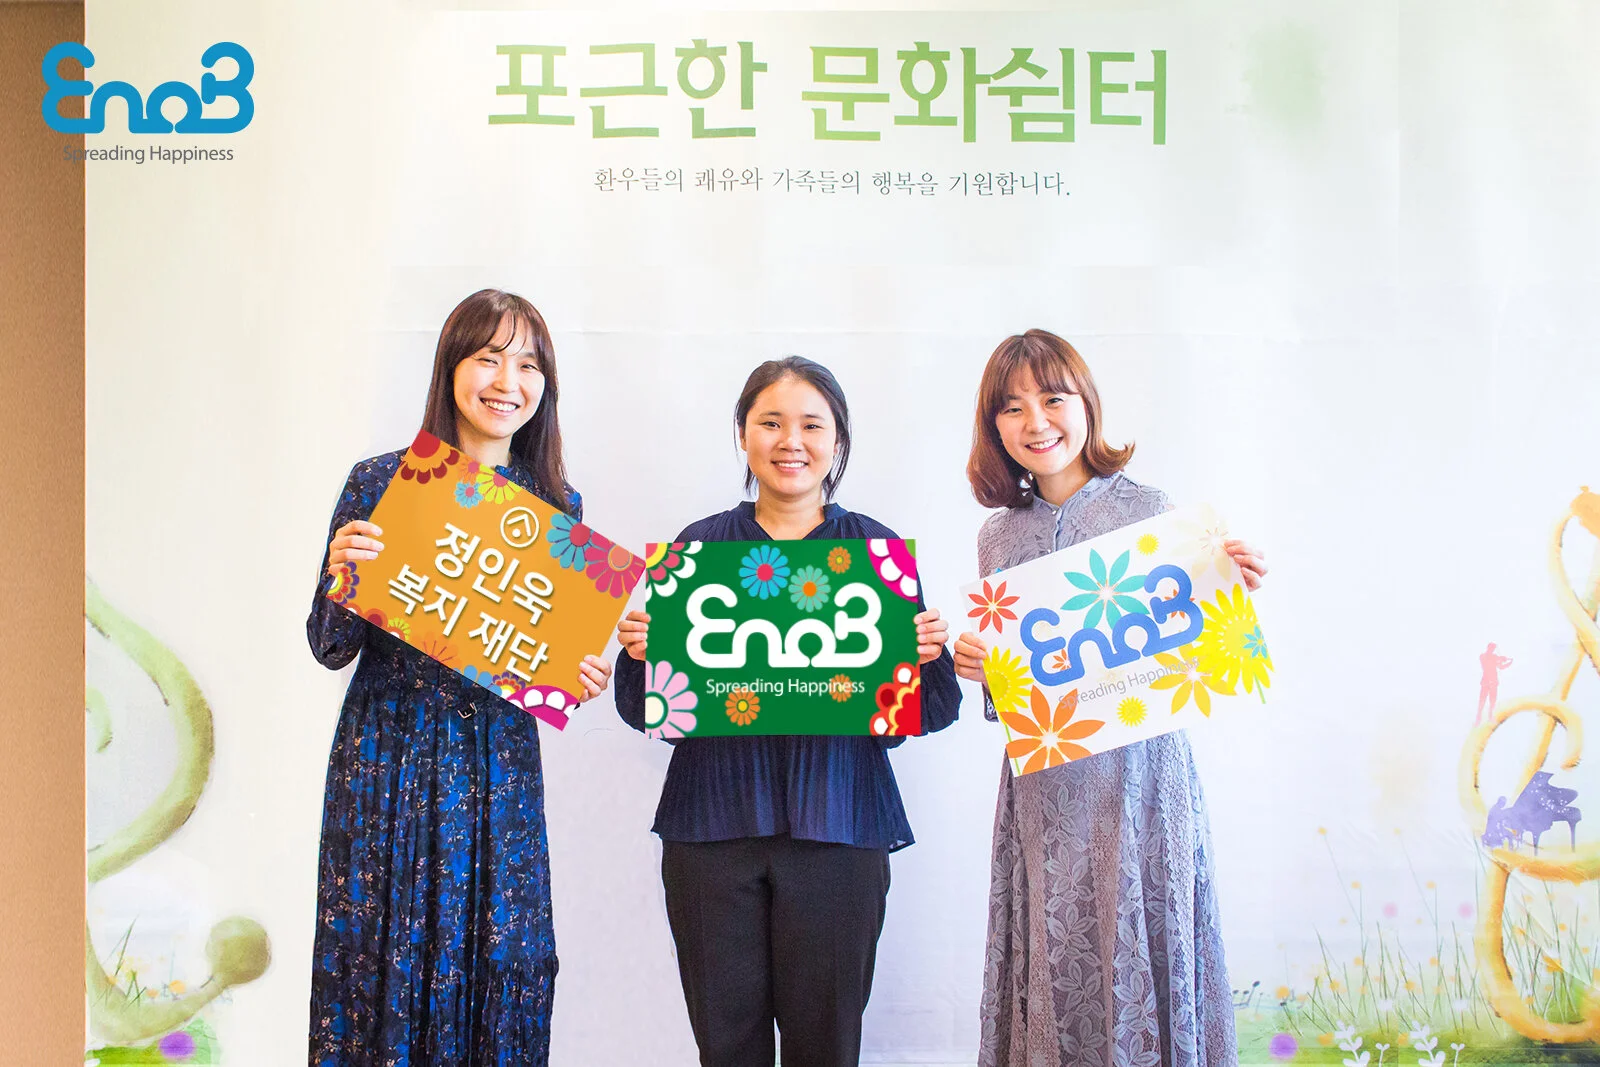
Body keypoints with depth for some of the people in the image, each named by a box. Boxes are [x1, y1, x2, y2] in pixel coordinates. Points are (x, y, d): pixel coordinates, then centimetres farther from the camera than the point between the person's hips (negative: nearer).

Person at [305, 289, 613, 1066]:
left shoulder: (557, 504, 5)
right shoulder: (380, 482, -2)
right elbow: (330, 650, -1)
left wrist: (579, 680, -8)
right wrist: (344, 576, -19)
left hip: (499, 768, 2)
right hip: (388, 761, -2)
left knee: (500, 967, 4)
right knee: (383, 963, 3)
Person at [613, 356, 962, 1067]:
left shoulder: (877, 549, 7)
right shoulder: (698, 547, 8)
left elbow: (920, 713, 6)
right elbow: (647, 712, 8)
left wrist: (928, 656, -14)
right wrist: (641, 653, -12)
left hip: (837, 825, 0)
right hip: (715, 823, 1)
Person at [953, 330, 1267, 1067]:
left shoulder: (1148, 511, -2)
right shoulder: (999, 537, 9)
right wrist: (976, 670, -6)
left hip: (1140, 776, -3)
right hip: (1045, 786, 3)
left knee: (1141, 953, 1)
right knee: (1053, 971, 6)